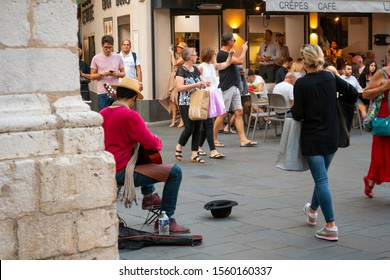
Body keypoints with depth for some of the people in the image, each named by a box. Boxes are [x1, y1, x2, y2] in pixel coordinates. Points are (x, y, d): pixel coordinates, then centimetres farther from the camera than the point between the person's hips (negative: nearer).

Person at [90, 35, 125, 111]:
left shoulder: (118, 57, 7)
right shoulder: (96, 58, 2)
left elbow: (123, 73, 11)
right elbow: (92, 76, 3)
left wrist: (116, 74, -11)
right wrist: (102, 74, -15)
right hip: (102, 93, -1)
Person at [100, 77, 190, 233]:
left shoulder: (103, 113, 8)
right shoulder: (130, 115, -17)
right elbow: (151, 144, -17)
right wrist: (158, 141, 5)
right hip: (121, 172, -10)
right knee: (175, 172, -12)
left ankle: (148, 196, 37)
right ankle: (166, 219, -5)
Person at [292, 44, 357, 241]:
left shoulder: (301, 83, -14)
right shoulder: (331, 78, -1)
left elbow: (298, 115, -14)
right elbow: (353, 94, 4)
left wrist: (293, 108, 6)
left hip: (312, 138, -5)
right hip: (331, 136, 5)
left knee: (321, 180, -3)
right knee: (321, 176, 23)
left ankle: (331, 227, -5)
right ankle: (312, 210, 45)